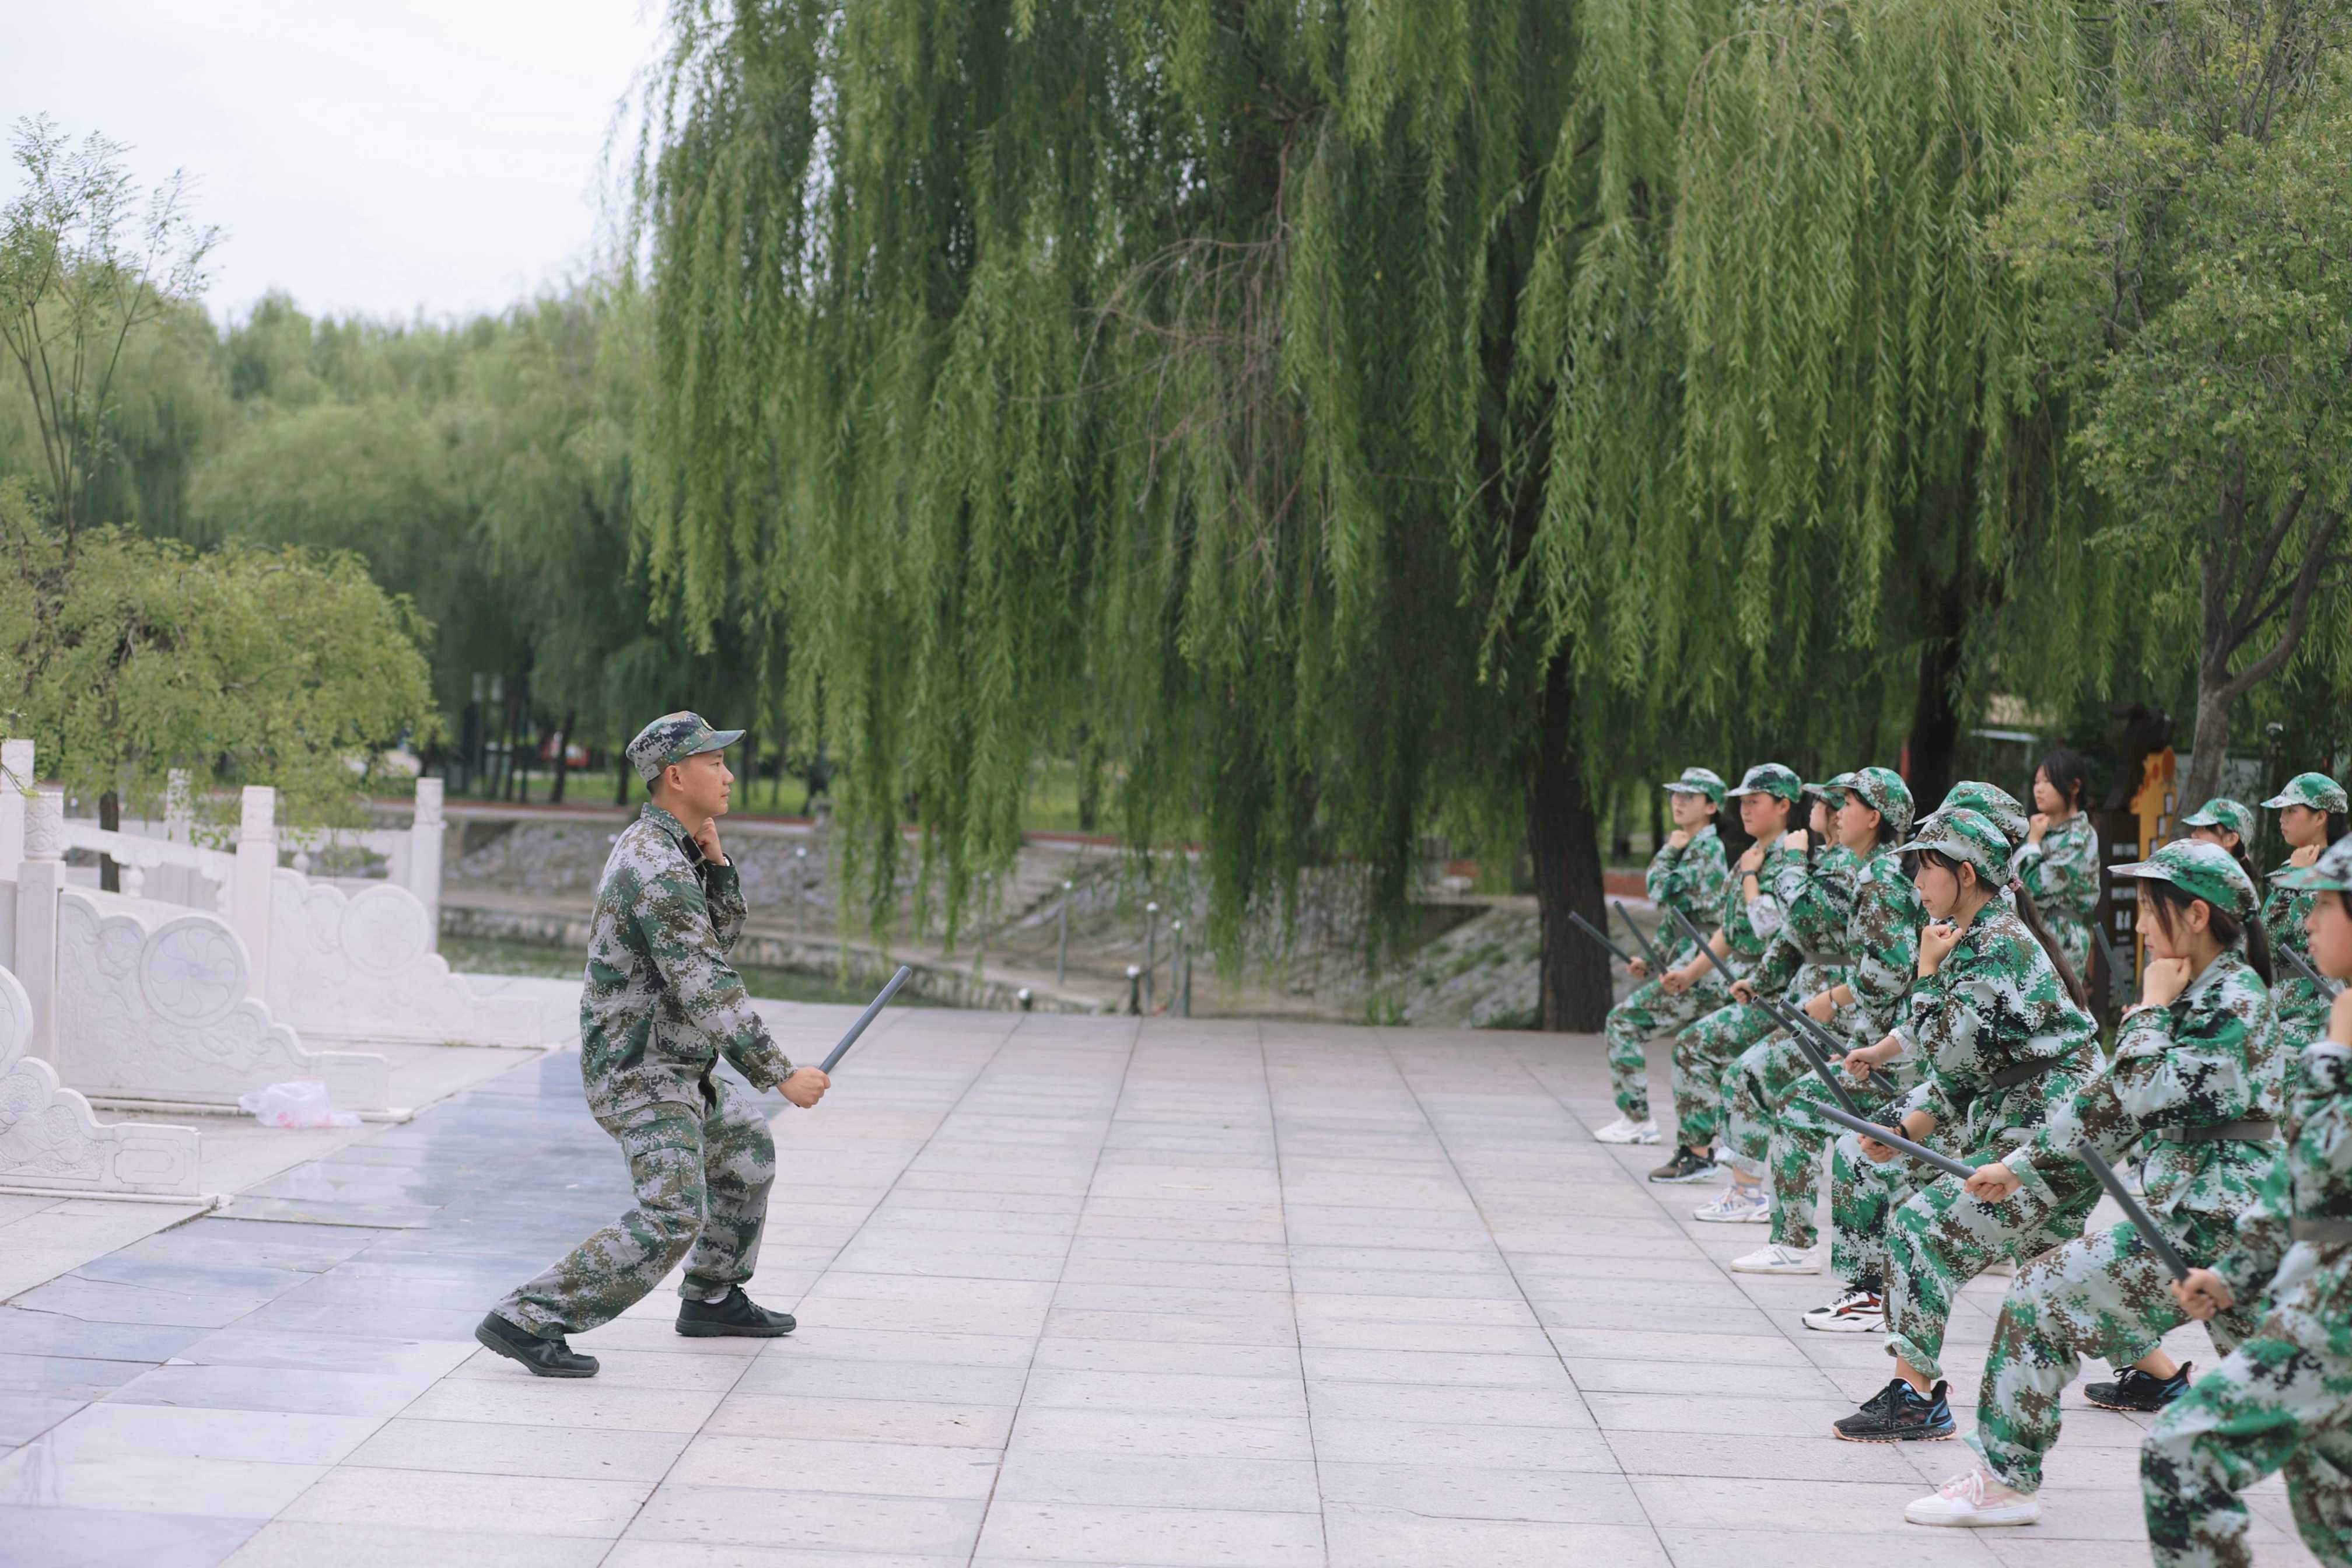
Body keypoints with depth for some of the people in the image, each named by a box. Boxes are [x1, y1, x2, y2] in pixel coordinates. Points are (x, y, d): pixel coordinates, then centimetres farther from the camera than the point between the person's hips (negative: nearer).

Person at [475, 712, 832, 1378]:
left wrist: (713, 859, -1)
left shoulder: (664, 848, 9)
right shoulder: (657, 868, -23)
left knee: (747, 1147, 26)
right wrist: (781, 1074, -25)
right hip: (642, 1076, -10)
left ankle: (712, 1299, 37)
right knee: (671, 1218, -20)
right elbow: (706, 987, -27)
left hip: (669, 1066, 10)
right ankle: (526, 1319, -19)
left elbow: (722, 934, 16)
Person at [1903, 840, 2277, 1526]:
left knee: (2044, 1291, -6)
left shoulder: (2234, 1003, -14)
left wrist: (2149, 1010, -11)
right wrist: (2024, 1164, 17)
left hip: (2210, 1226, -10)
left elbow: (2142, 1096, -23)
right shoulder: (2195, 994, 15)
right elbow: (2109, 1101, 18)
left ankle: (2004, 1478, 0)